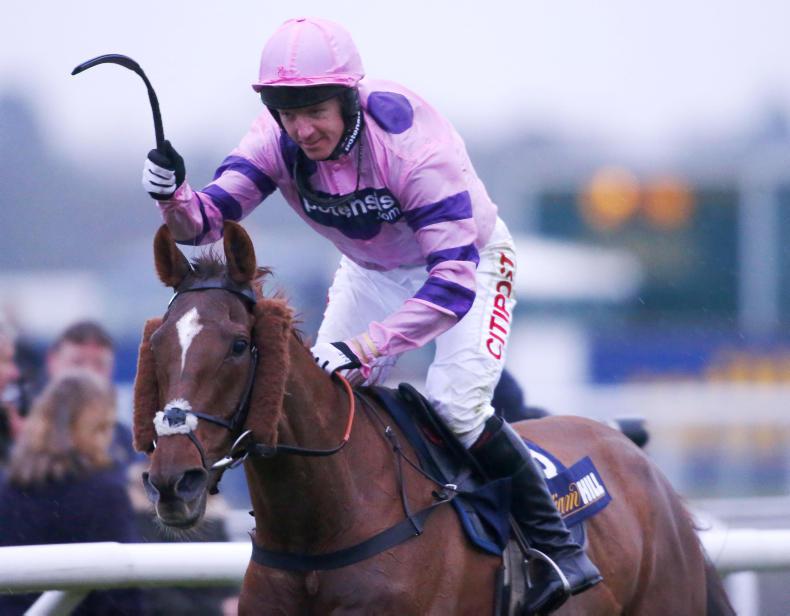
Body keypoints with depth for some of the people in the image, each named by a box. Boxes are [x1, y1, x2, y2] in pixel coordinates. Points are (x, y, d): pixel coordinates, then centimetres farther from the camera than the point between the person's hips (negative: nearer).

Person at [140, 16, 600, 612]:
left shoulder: (416, 144, -39)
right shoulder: (278, 140, -24)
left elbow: (454, 279, -40)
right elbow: (210, 217, -25)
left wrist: (367, 346, -49)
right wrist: (174, 200, -50)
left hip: (469, 258, -6)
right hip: (372, 269, 6)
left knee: (456, 405, -22)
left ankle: (560, 546, -7)